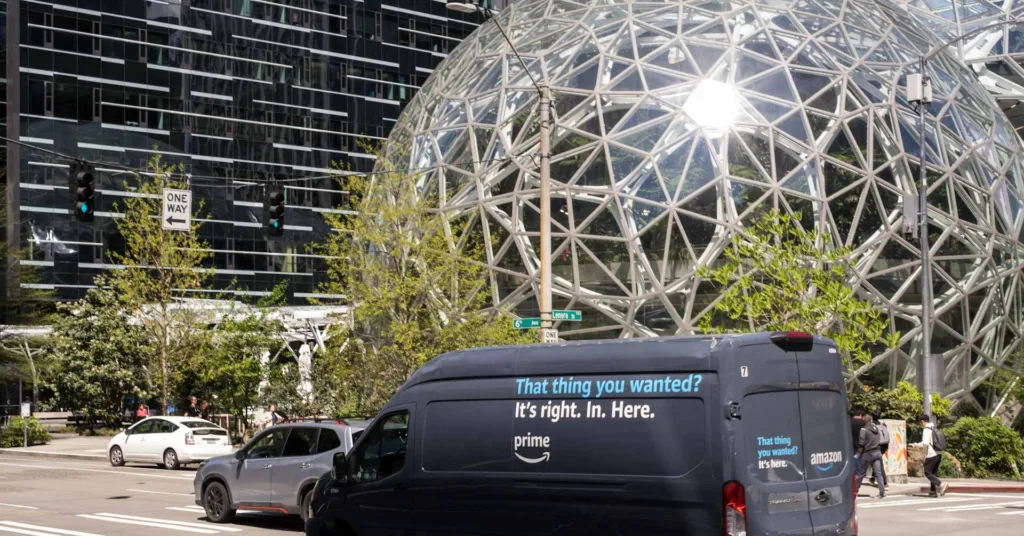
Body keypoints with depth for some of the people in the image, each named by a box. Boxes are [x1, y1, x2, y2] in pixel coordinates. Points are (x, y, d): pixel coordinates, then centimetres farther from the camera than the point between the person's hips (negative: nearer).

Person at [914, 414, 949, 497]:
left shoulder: (926, 430, -12)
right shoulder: (934, 429, 15)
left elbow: (925, 443, -21)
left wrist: (917, 445, -7)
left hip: (931, 455, -9)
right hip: (938, 454, 9)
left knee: (927, 472, -4)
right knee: (934, 472, 14)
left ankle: (941, 485, -19)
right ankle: (934, 491, 12)